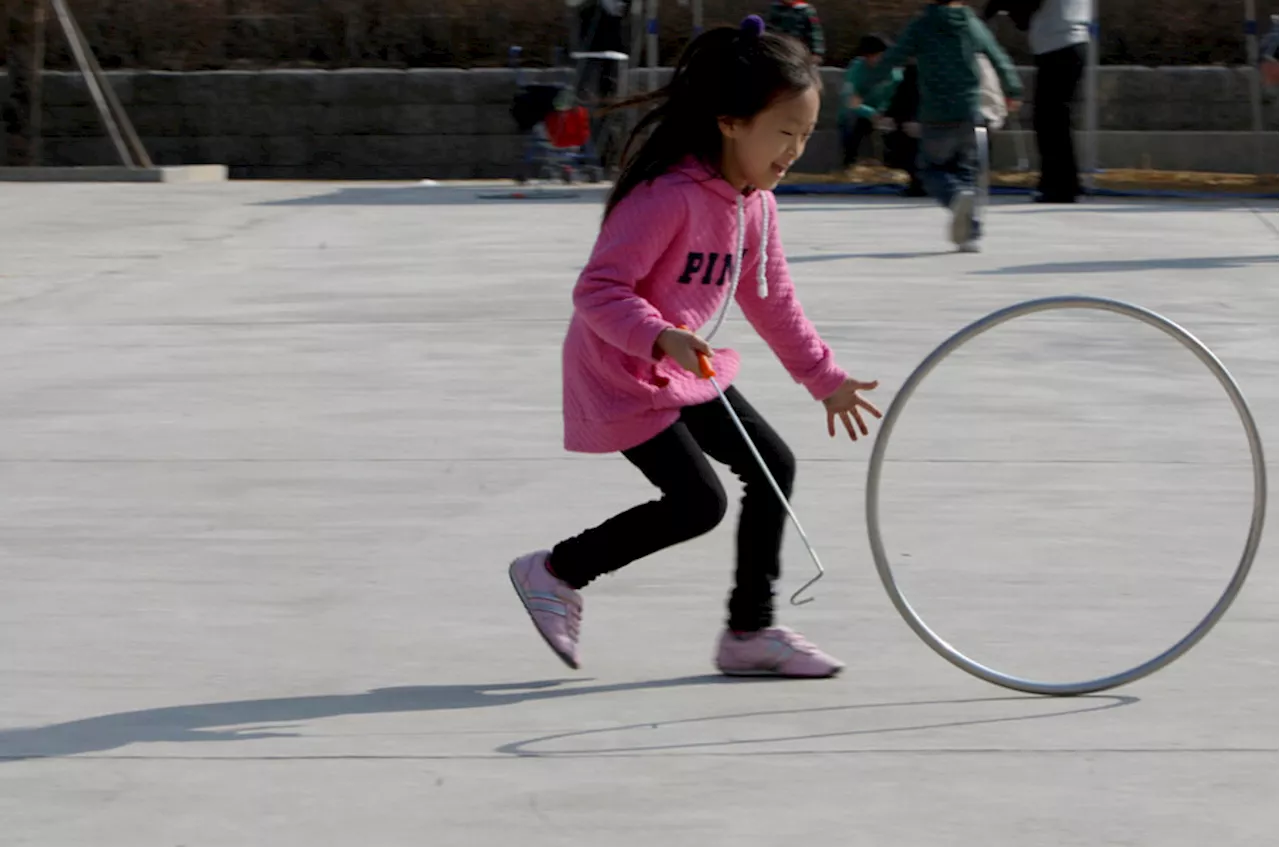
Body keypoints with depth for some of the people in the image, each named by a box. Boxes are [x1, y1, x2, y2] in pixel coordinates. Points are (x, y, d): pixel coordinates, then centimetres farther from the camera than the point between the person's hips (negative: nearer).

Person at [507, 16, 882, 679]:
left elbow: (772, 303, 16)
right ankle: (556, 572, 5)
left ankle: (751, 630, 12)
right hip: (619, 375, -9)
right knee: (699, 502, -13)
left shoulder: (755, 203, 3)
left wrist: (825, 378, 17)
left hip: (684, 373, 9)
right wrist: (661, 338, -44)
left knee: (772, 464, 2)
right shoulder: (670, 196, -27)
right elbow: (597, 292, -30)